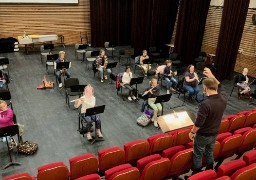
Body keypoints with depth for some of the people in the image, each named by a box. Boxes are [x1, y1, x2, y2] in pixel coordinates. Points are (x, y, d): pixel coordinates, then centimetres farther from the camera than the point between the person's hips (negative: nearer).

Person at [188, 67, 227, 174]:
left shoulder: (206, 104, -34)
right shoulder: (224, 98, -14)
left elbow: (198, 123, -27)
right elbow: (219, 87, 10)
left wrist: (192, 132, -10)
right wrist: (211, 76, 8)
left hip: (203, 135, -6)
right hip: (214, 134, 6)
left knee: (198, 155, 15)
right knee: (209, 152, 27)